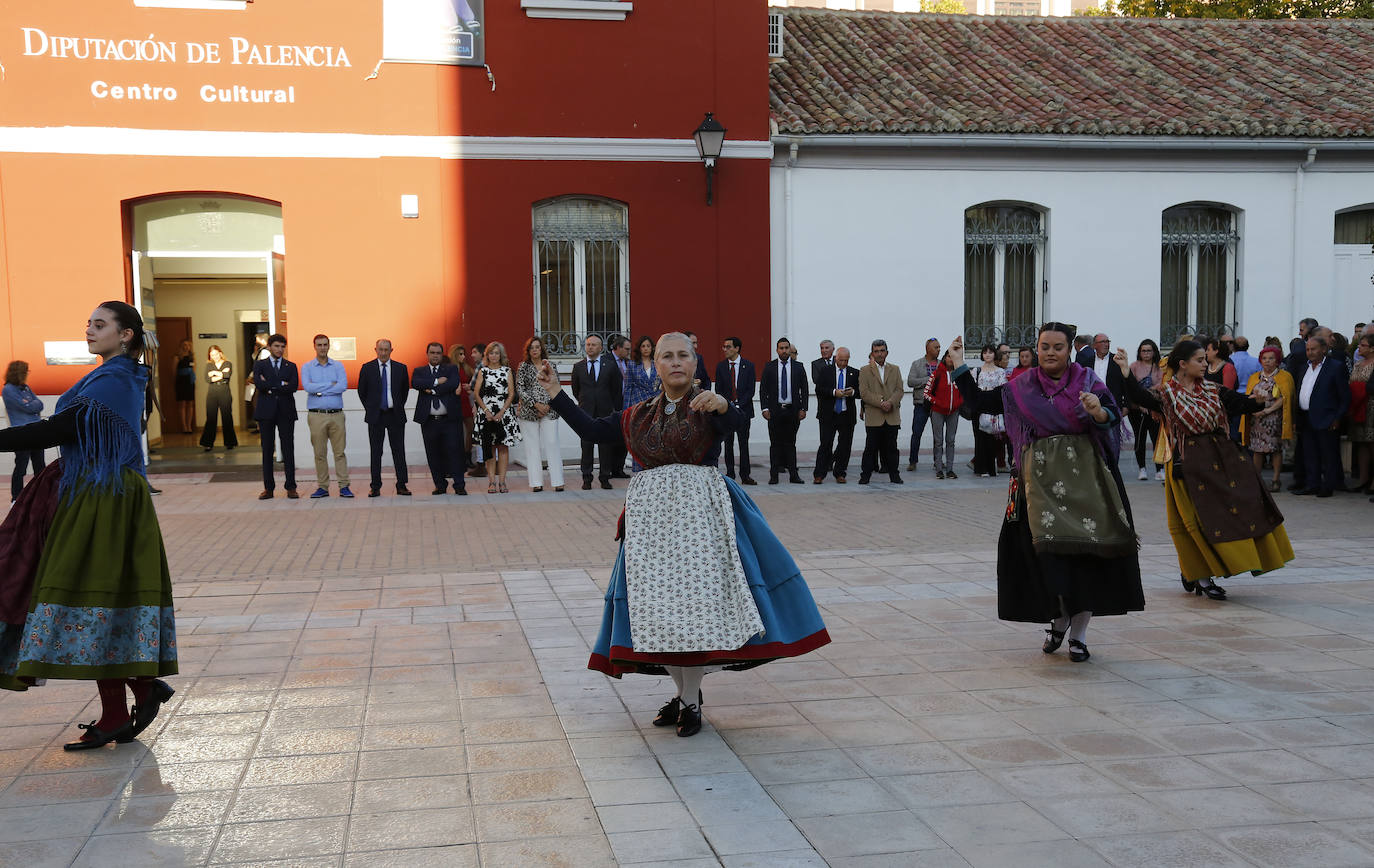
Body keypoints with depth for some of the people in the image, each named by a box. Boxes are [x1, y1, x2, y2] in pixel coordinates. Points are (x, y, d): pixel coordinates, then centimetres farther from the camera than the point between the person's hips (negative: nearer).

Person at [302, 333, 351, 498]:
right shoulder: (307, 367, 6)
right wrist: (331, 384, -9)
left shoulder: (338, 366, 8)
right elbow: (308, 387, -11)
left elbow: (343, 386, -8)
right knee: (320, 453, 2)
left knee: (340, 452, 0)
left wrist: (320, 390, -10)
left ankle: (344, 486, 2)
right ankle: (322, 487, 9)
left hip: (336, 415, 1)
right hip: (316, 415, -1)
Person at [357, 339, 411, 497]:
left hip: (395, 415, 1)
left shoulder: (401, 368, 4)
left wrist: (399, 407, 9)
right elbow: (361, 391, 10)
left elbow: (405, 390, 14)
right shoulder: (367, 368, 1)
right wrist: (369, 408, 6)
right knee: (375, 452, 3)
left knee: (399, 451, 2)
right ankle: (375, 487, 8)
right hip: (375, 416, -1)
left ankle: (401, 485, 7)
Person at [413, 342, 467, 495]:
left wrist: (432, 390, -10)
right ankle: (440, 485, 16)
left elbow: (454, 383, -12)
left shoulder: (452, 368, 8)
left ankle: (459, 485, 2)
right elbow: (415, 383, -10)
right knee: (434, 454, 6)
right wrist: (437, 382, -14)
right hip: (429, 421, 2)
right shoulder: (419, 371, 12)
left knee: (455, 451, -4)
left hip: (450, 419, -2)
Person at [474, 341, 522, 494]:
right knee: (489, 447, -1)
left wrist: (501, 412, -8)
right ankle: (492, 481, 1)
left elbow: (511, 394, 3)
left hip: (503, 414, 0)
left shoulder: (507, 371, 8)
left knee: (503, 447, -2)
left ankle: (501, 481, 1)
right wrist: (486, 411, -8)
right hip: (487, 414, 0)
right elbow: (476, 393, 3)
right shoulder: (482, 371, 8)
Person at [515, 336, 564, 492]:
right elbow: (520, 389, -2)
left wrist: (548, 405, -6)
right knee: (532, 447, 0)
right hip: (528, 412, -1)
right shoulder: (523, 367, 4)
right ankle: (536, 482, 4)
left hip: (549, 411, 1)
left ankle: (557, 481, -4)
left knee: (552, 444, -5)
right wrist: (535, 404, -11)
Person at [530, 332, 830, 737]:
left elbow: (734, 420, -24)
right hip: (651, 513, 4)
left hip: (700, 509, -4)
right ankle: (682, 692, 19)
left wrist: (721, 404, -48)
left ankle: (691, 700, 2)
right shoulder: (639, 415, 13)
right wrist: (556, 395, 8)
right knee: (658, 604, 4)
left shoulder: (708, 405, -1)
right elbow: (592, 430, 12)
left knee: (695, 601, -7)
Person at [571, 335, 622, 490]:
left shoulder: (610, 366, 4)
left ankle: (605, 477, 10)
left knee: (606, 445, 2)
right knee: (586, 445, 0)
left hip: (605, 412, 0)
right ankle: (587, 478, 5)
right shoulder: (578, 367, 7)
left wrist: (616, 409, 8)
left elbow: (616, 390, 9)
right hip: (586, 412, 1)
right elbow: (575, 390, 17)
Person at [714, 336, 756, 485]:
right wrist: (728, 405, -6)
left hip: (743, 410, -1)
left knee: (743, 443, -2)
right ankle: (730, 474, 7)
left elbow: (750, 390, -1)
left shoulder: (748, 365, 2)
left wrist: (738, 405, -10)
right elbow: (718, 390, 7)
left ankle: (745, 476, 0)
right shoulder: (721, 366, 7)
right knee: (728, 444, 2)